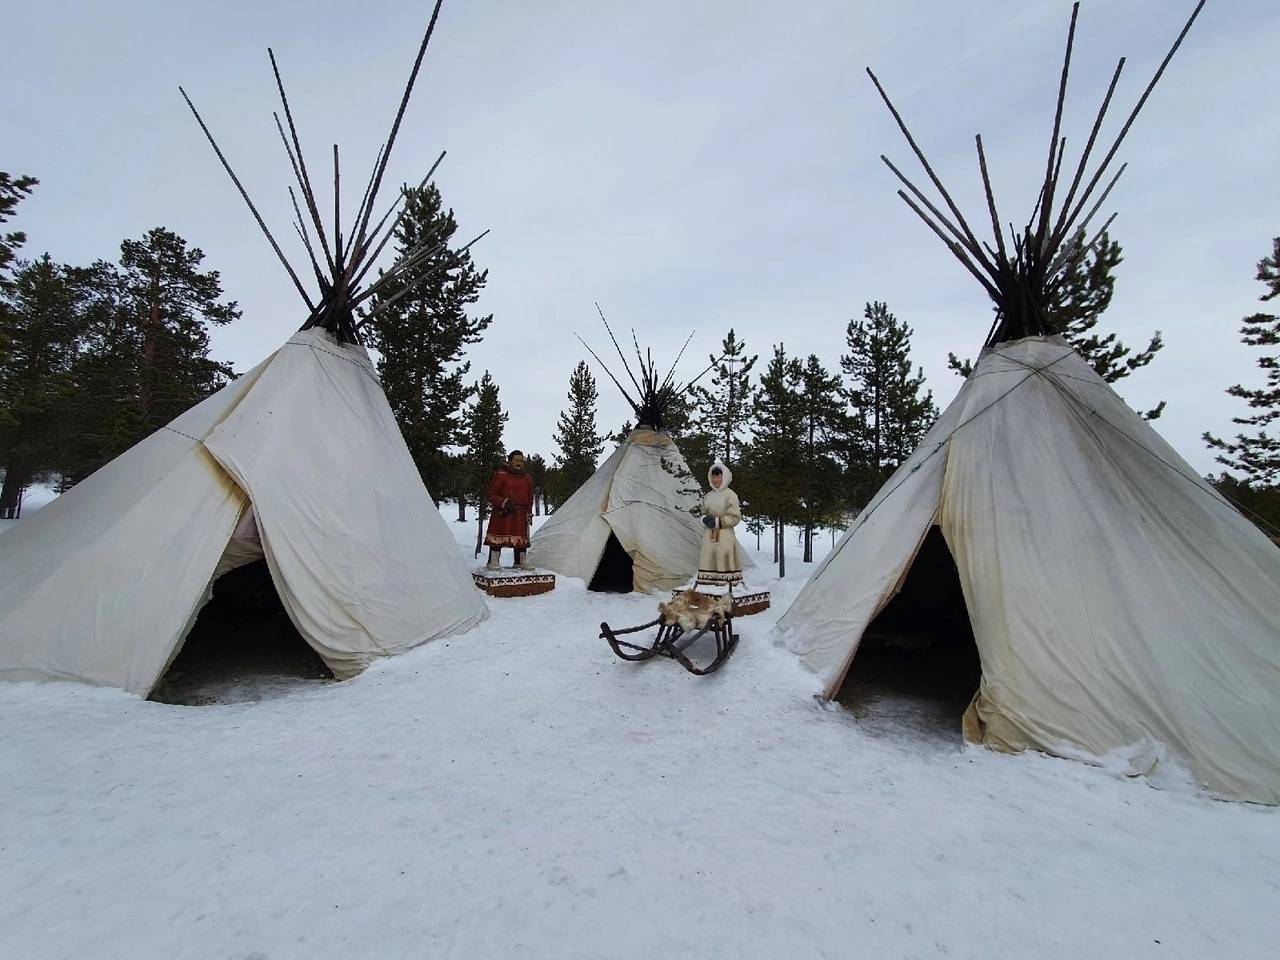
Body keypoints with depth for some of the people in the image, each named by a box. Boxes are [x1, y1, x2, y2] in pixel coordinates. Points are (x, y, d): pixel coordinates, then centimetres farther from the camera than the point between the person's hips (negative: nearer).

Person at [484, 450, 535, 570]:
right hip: (502, 513, -5)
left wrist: (528, 513, 11)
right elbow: (489, 494, -4)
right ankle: (493, 562, 3)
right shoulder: (501, 474, -3)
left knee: (521, 537, 8)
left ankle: (520, 562, 19)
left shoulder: (527, 478, 14)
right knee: (498, 536, -6)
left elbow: (530, 498, 21)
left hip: (520, 515, 5)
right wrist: (503, 502, -16)